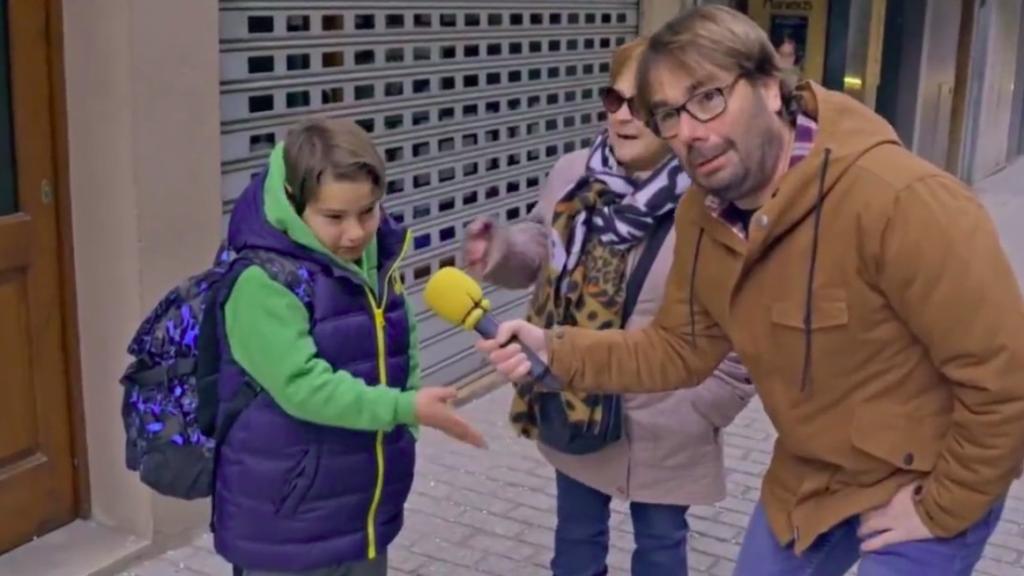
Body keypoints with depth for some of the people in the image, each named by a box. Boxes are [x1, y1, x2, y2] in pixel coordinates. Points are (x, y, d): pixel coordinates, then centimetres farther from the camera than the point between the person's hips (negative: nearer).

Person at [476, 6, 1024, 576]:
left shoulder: (900, 201, -32)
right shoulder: (702, 214, -7)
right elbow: (680, 349, 1)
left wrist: (941, 510, -16)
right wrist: (559, 351, -13)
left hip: (923, 486, -6)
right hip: (809, 474, 7)